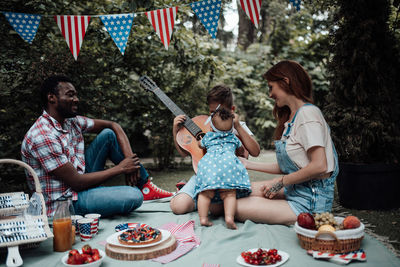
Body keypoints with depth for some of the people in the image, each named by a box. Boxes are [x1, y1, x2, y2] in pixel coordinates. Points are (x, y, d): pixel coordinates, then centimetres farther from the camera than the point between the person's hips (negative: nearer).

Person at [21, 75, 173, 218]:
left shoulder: (71, 121, 2)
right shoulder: (42, 137, -24)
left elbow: (113, 125, 8)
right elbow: (76, 182, -23)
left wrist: (129, 157, -8)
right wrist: (120, 168, -15)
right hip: (65, 201, -9)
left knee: (108, 134, 2)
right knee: (134, 196, -29)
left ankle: (145, 186, 5)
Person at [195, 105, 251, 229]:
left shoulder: (208, 136, 28)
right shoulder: (233, 137, 30)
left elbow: (200, 144, 49)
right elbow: (241, 148, 49)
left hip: (208, 161, 1)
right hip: (228, 162, 0)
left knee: (205, 193, -2)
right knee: (229, 193, -6)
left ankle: (203, 218, -11)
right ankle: (229, 217, -22)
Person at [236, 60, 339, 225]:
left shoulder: (308, 113, -16)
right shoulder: (291, 118, 14)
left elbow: (319, 167, -24)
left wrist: (280, 182, -14)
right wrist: (249, 165, 16)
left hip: (309, 202, -9)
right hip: (293, 191, 9)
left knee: (237, 208, -17)